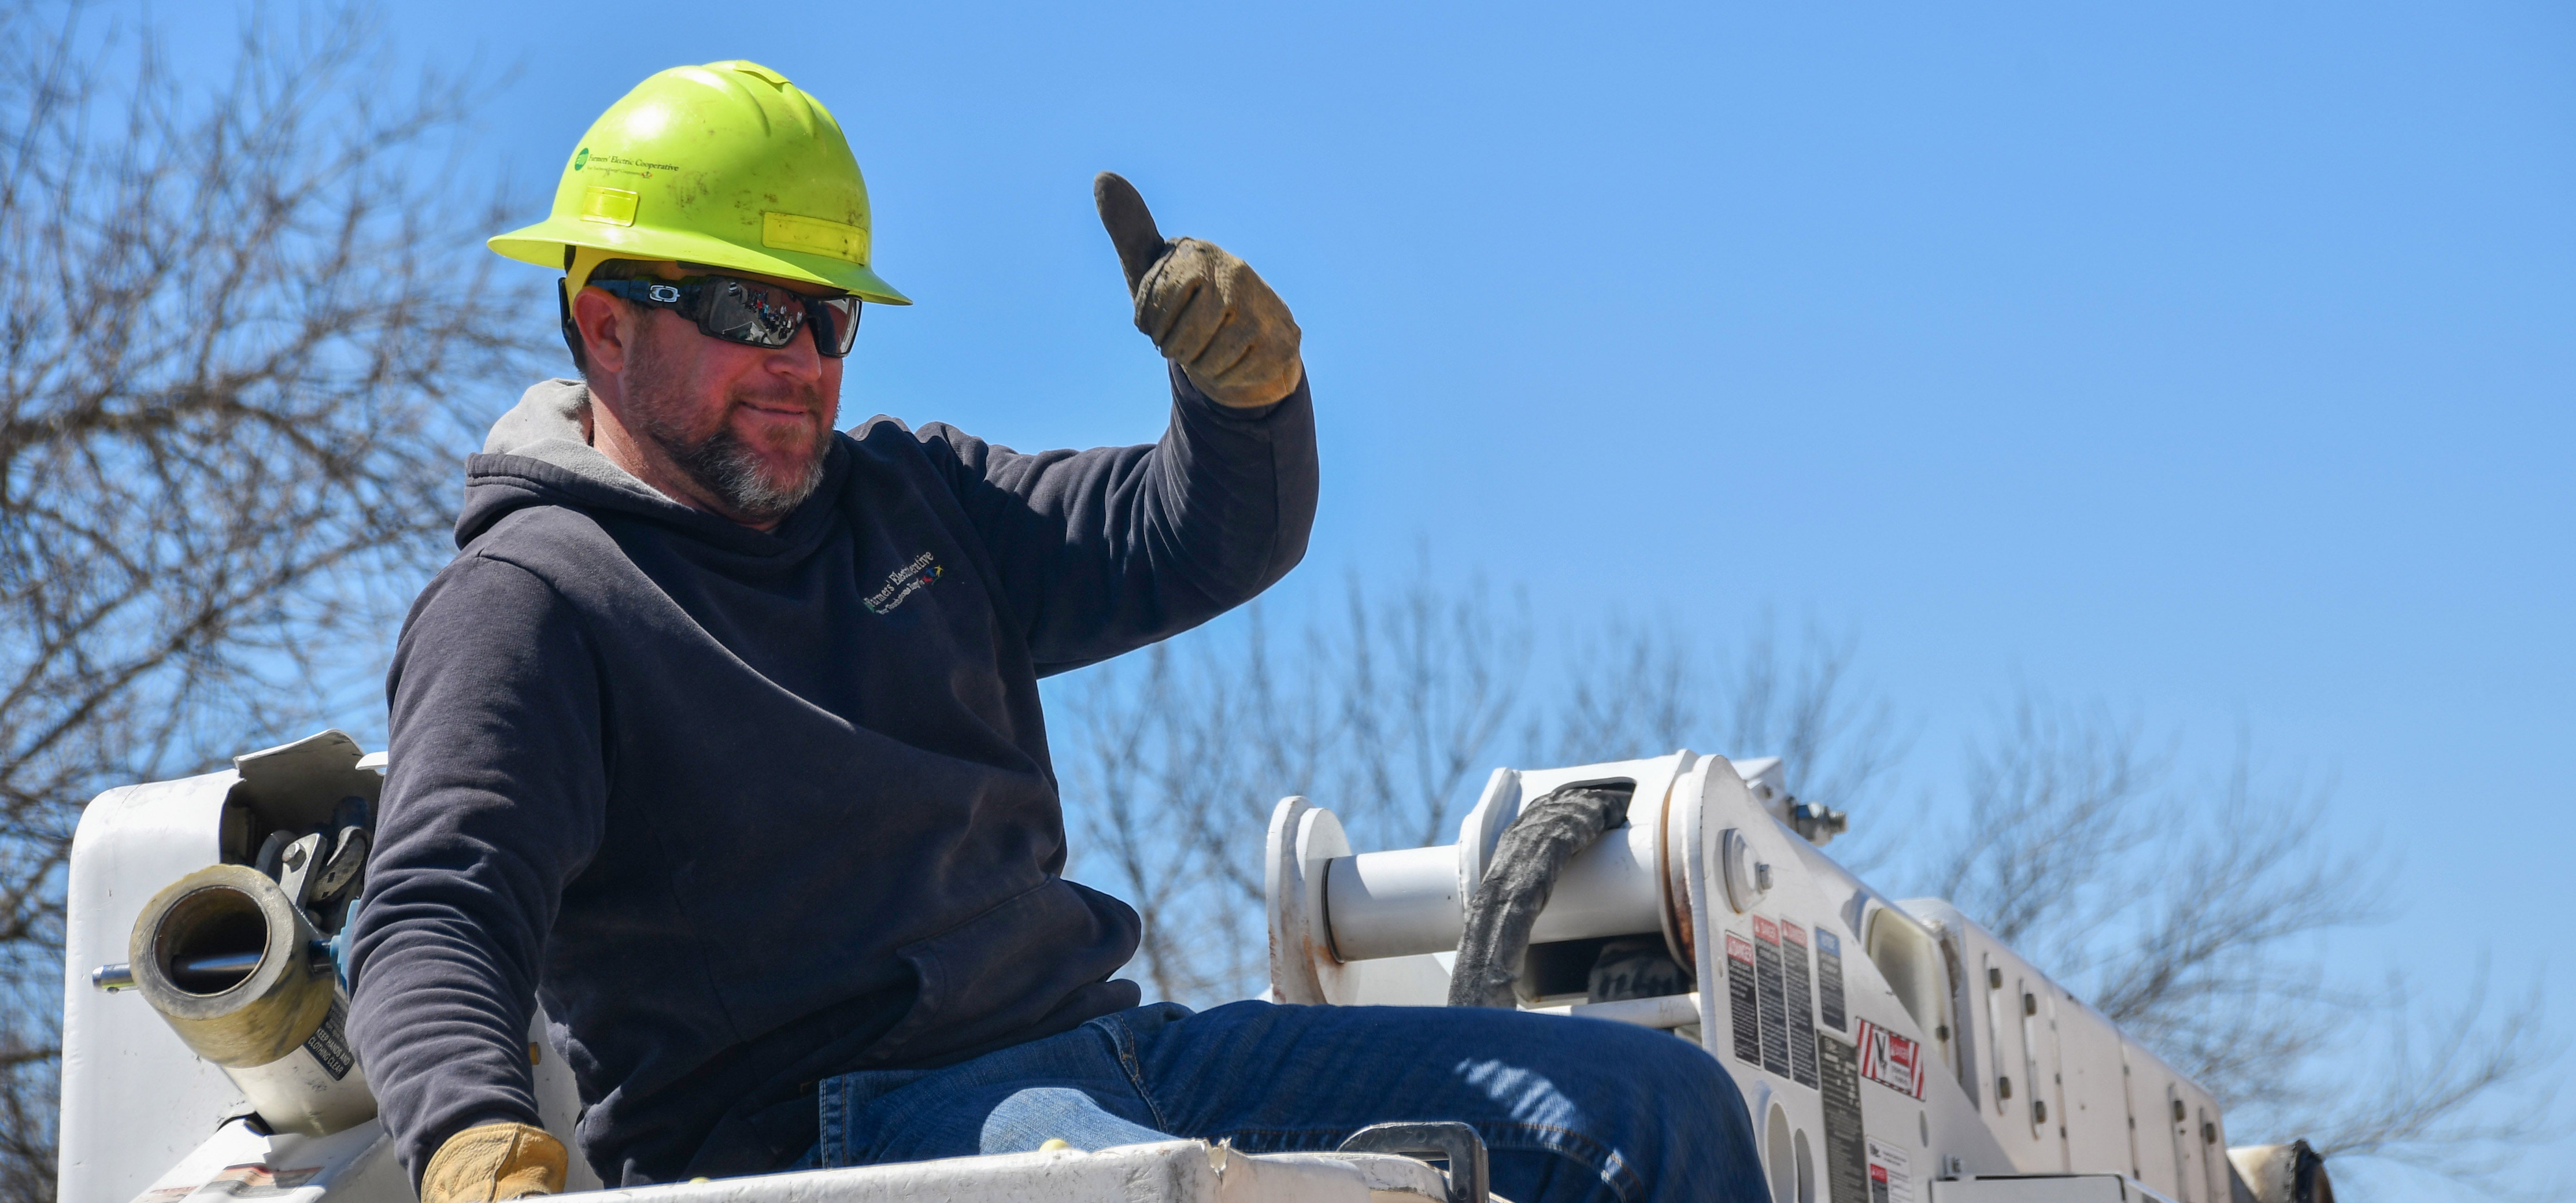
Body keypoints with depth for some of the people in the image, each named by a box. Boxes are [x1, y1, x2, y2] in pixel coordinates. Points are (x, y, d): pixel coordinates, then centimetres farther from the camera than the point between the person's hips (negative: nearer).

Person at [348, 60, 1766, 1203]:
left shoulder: (910, 501, 21)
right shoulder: (531, 601, -1)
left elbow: (1204, 538, 24)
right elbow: (436, 918, -13)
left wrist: (1243, 374, -1)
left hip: (1097, 1044, 8)